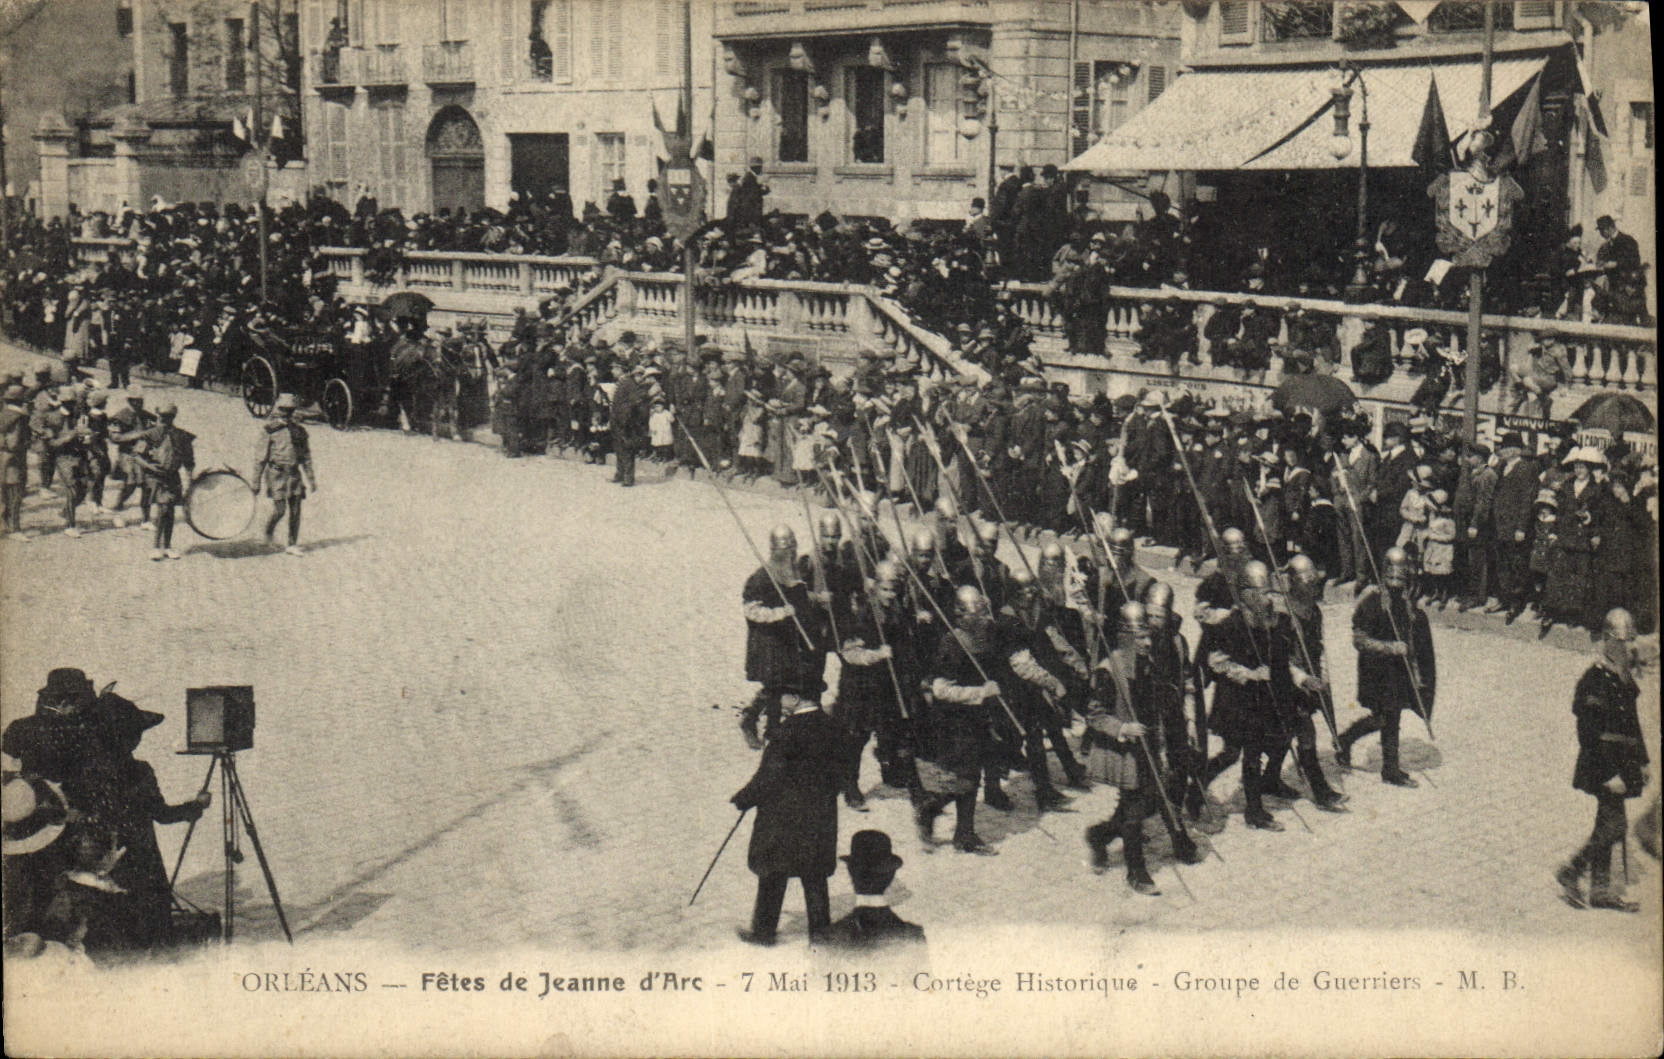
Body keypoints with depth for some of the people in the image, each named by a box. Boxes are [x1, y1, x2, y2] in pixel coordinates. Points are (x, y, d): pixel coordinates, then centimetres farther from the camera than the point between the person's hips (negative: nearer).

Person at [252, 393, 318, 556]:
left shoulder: (299, 431, 11)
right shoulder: (269, 430, -1)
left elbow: (306, 456, 16)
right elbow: (261, 457, -1)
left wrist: (311, 479, 13)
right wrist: (256, 481, -3)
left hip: (295, 474, 4)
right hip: (277, 474, -4)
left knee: (295, 512, 1)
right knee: (279, 510, -8)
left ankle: (293, 545, 8)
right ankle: (268, 534, 21)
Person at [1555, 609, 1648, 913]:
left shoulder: (1624, 681, 13)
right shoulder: (1595, 682, -16)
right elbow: (1589, 736, -20)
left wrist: (1642, 762, 20)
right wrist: (1609, 774, -22)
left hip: (1621, 767, 9)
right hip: (1603, 767, -9)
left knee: (1607, 826, 11)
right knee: (1615, 825, -11)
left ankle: (1601, 890, 15)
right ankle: (1571, 873, -1)